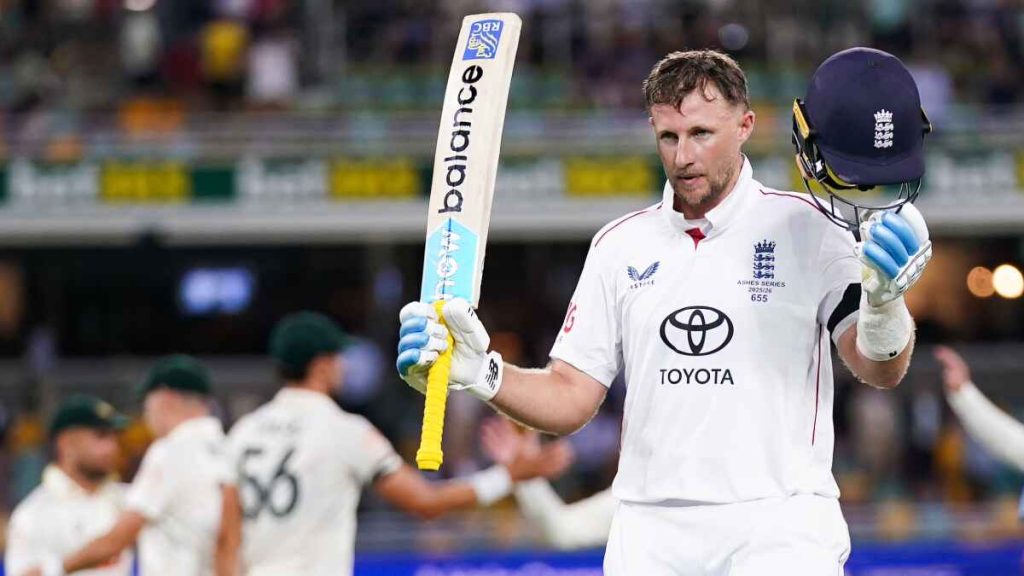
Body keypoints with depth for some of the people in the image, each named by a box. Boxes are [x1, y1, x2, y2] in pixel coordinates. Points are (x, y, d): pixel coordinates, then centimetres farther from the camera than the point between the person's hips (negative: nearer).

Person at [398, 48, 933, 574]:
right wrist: (479, 372, -5)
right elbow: (568, 399, 12)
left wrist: (884, 297, -29)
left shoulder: (803, 228, 1)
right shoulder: (621, 245, 13)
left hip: (778, 531, -3)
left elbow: (880, 371, -8)